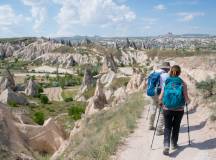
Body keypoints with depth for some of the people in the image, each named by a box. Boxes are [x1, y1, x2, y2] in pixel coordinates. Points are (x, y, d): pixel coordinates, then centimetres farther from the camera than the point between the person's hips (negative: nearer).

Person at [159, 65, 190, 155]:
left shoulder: (166, 83, -4)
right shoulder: (183, 84, -6)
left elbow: (160, 98, -6)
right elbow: (186, 99, -8)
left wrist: (160, 103, 15)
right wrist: (188, 101, 15)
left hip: (167, 109, 0)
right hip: (179, 110, 0)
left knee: (167, 127, 11)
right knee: (176, 127, 21)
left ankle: (166, 146, -7)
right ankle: (174, 144, 37)